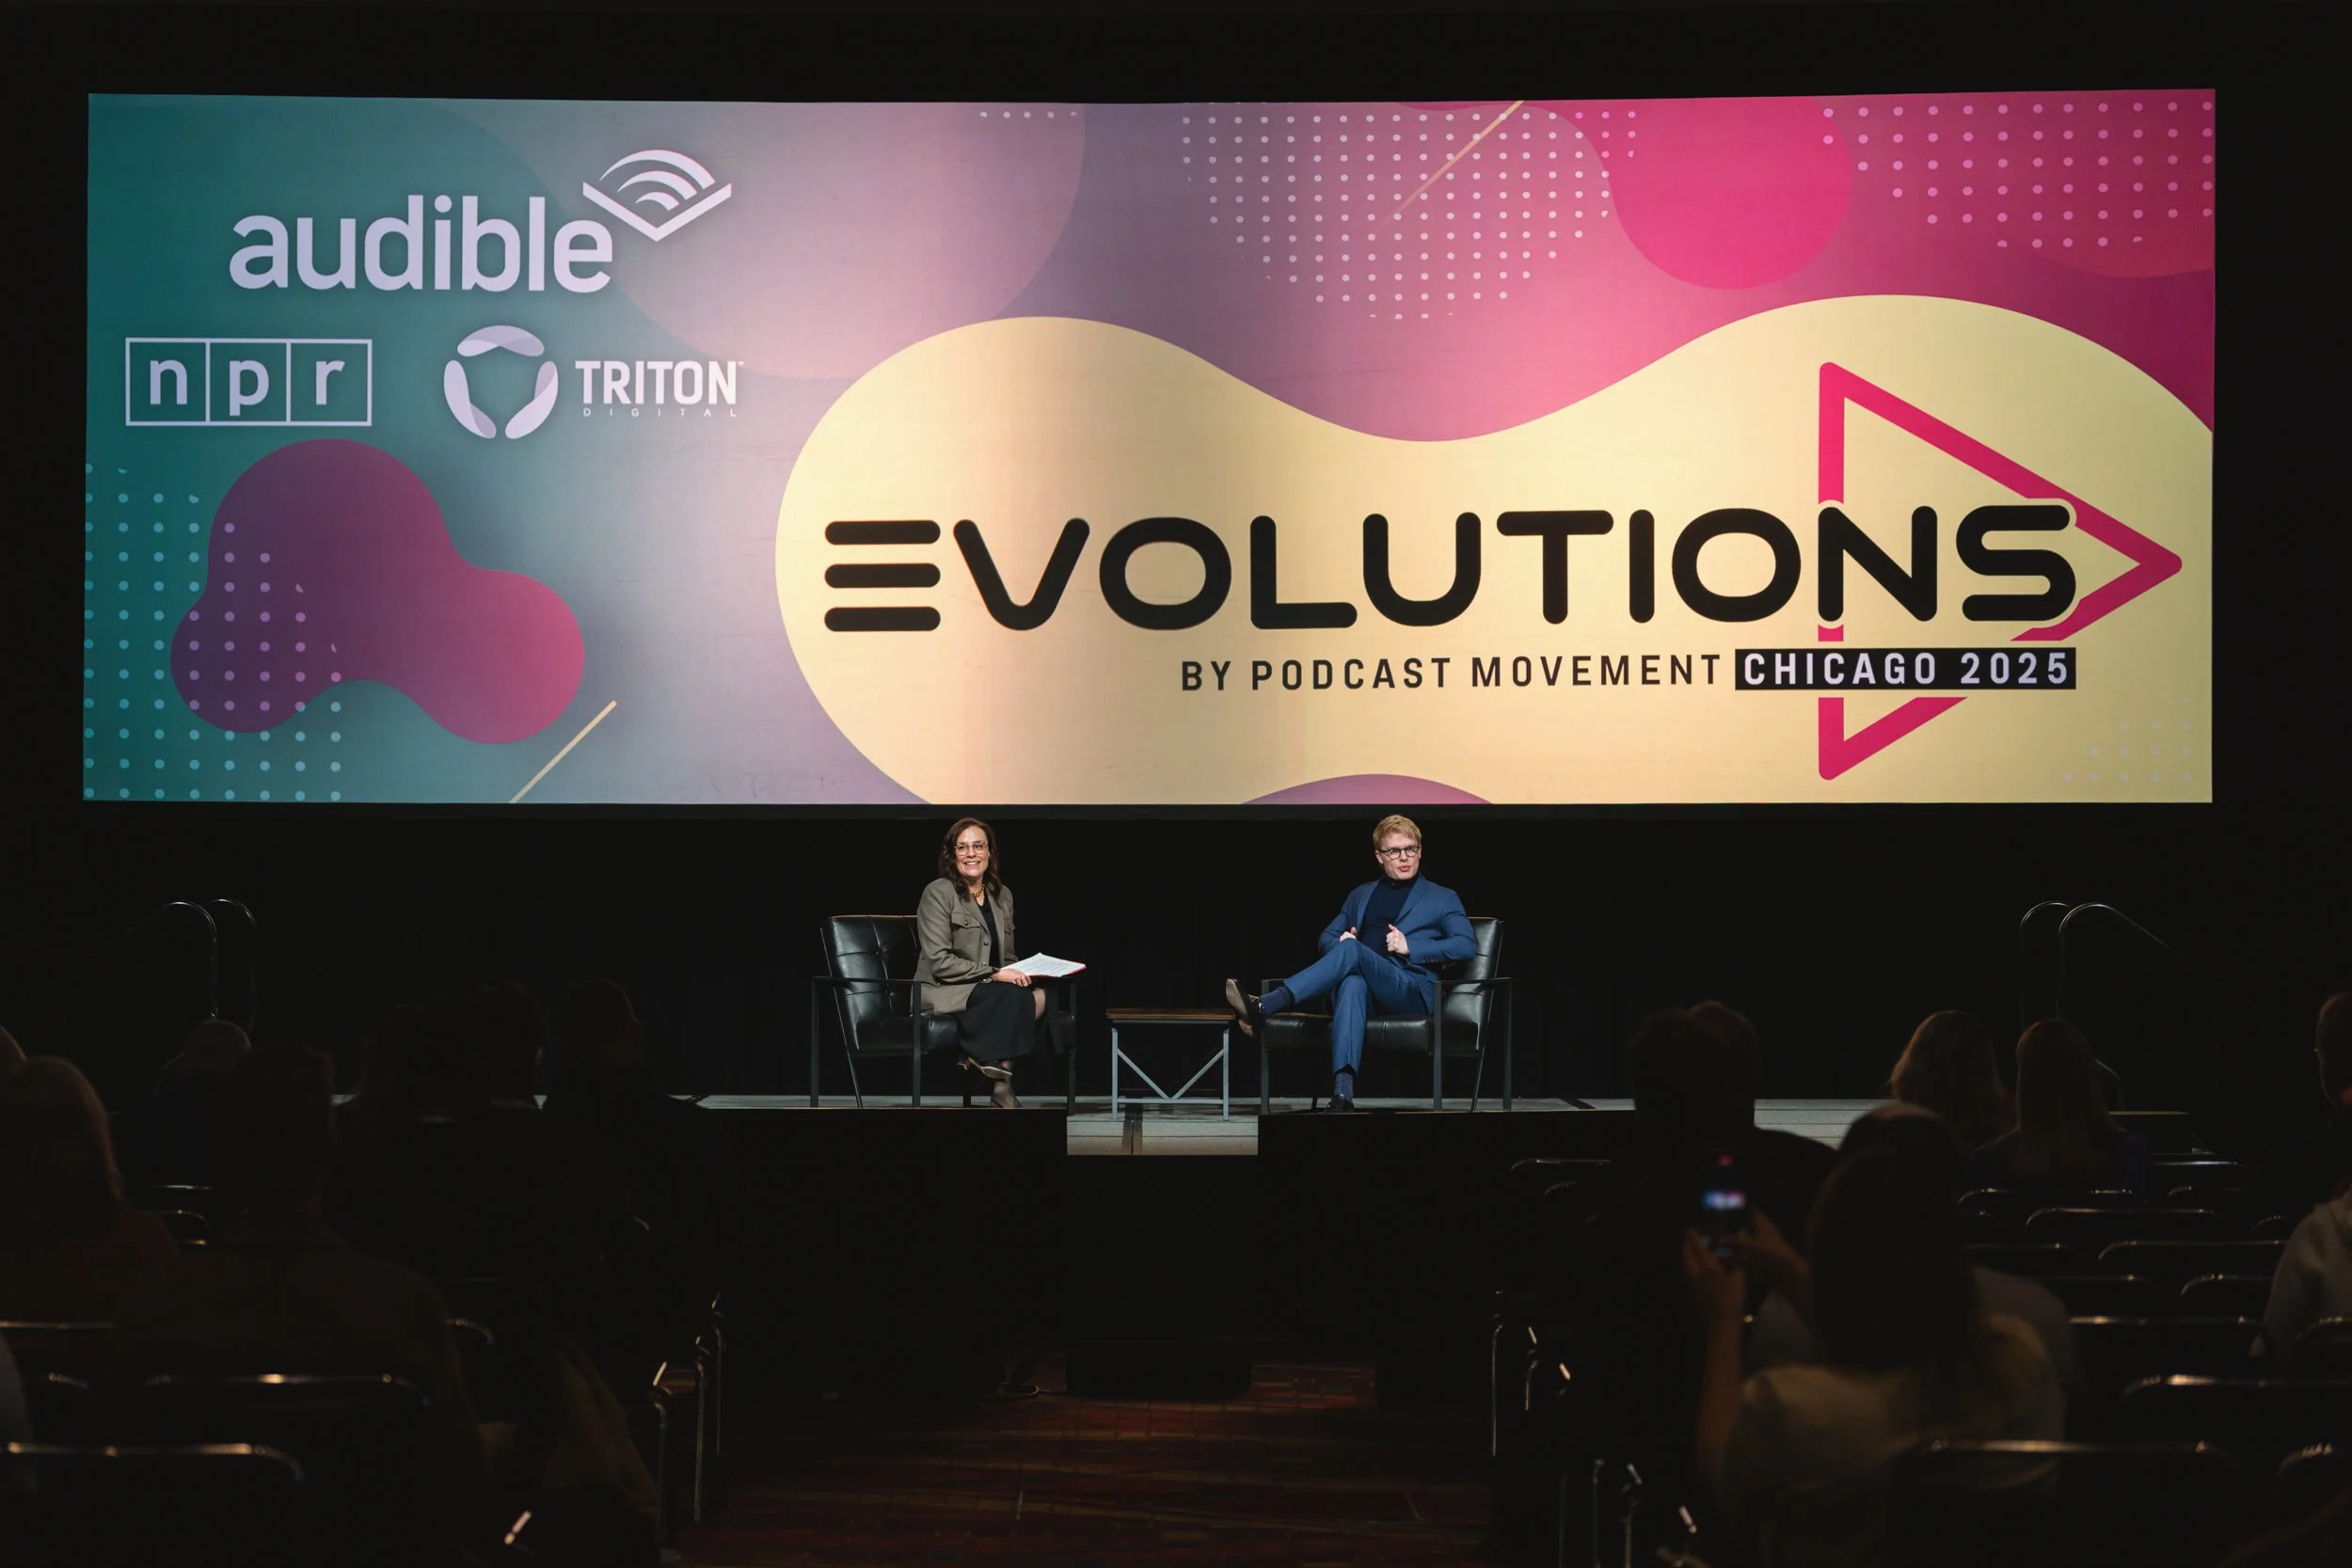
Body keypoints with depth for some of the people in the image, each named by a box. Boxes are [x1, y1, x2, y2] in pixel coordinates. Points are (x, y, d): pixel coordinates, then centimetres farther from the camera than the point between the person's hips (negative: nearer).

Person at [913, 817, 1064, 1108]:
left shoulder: (1002, 895, 16)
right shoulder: (938, 893, -5)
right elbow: (939, 962, -13)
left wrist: (1019, 973, -3)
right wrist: (994, 975, -20)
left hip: (989, 990, 6)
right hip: (944, 993, -6)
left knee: (1044, 995, -25)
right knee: (1013, 997, -33)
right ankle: (1000, 1087, -23)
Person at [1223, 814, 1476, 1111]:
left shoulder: (1442, 899, 17)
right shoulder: (1360, 896, 29)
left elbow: (1467, 945, 3)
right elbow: (1326, 939, 28)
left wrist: (1410, 947, -8)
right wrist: (1340, 943, 2)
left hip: (1412, 990, -3)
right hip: (1362, 988, 3)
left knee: (1352, 950, -33)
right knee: (1352, 982, -39)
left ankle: (1263, 1008, -48)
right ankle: (1343, 1088, -58)